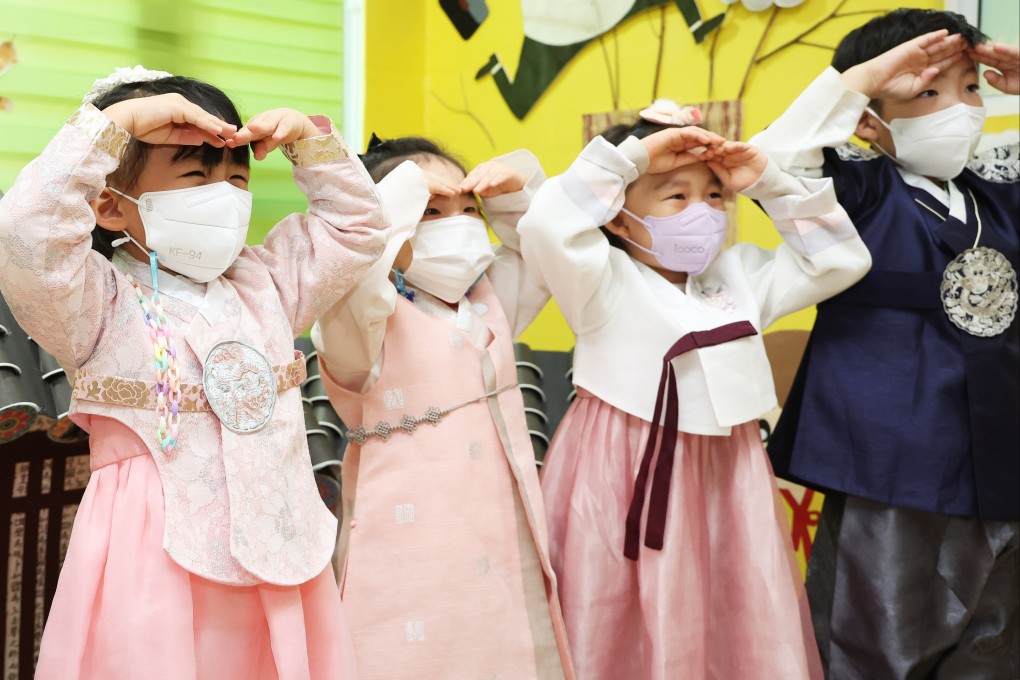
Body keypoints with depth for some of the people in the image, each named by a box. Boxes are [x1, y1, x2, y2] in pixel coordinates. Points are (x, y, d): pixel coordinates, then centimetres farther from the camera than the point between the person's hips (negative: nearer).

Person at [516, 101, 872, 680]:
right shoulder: (607, 284, -9)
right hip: (631, 480, -5)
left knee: (741, 630, 11)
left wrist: (770, 181, 3)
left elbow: (840, 259, 13)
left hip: (725, 479, 6)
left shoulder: (739, 275, 9)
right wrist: (633, 154, -19)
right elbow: (547, 228, -27)